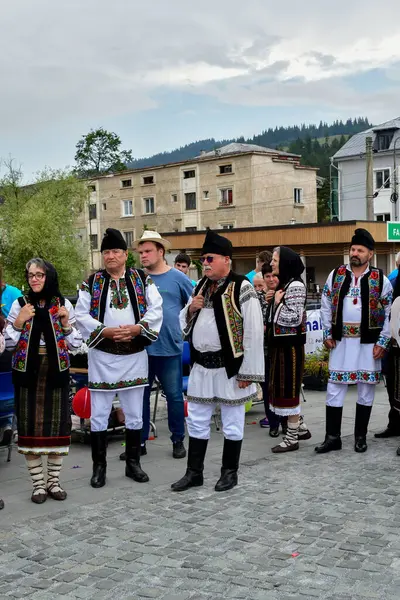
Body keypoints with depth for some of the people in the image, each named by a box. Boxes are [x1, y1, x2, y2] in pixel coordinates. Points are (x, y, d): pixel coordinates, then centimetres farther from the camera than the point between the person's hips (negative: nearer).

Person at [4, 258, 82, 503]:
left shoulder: (64, 304, 2)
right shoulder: (19, 304, 2)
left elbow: (76, 344, 4)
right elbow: (8, 343, 1)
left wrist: (66, 325, -11)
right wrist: (18, 323, -13)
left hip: (56, 371, 0)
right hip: (28, 372, 0)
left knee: (57, 423, 4)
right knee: (30, 425, 1)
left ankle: (54, 481, 19)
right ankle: (38, 484, 13)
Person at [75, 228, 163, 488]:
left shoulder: (143, 280, 2)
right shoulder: (91, 282, 1)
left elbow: (156, 310, -5)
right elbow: (82, 315, -5)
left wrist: (136, 328, -20)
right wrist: (106, 331, -18)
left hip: (135, 355, 1)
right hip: (102, 356, -1)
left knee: (134, 414, 11)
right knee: (99, 414, 4)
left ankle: (133, 463, 24)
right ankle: (99, 467, 15)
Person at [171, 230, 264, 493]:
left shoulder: (242, 288, -12)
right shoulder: (201, 286, 11)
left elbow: (253, 333, -15)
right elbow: (185, 323, 20)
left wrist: (247, 372, -16)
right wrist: (191, 308, -3)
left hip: (229, 366, -7)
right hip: (201, 365, 7)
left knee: (232, 423, 8)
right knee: (197, 421, 13)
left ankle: (230, 472, 22)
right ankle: (194, 472, 24)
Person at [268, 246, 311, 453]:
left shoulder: (295, 285, -15)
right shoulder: (283, 283, 13)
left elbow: (294, 319, -22)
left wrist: (278, 302, -13)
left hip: (290, 345, -9)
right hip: (281, 344, 9)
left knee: (288, 388, -2)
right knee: (283, 387, 14)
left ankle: (292, 437, 7)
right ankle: (301, 427, 26)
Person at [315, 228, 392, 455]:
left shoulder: (380, 279, -3)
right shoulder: (336, 275, 3)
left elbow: (389, 315, -1)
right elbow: (326, 307, 9)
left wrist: (382, 343, -6)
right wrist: (327, 334, 3)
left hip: (368, 342, -2)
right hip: (341, 341, 2)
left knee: (366, 389, 7)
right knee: (334, 388, 3)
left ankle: (361, 436, 19)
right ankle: (333, 437, 11)